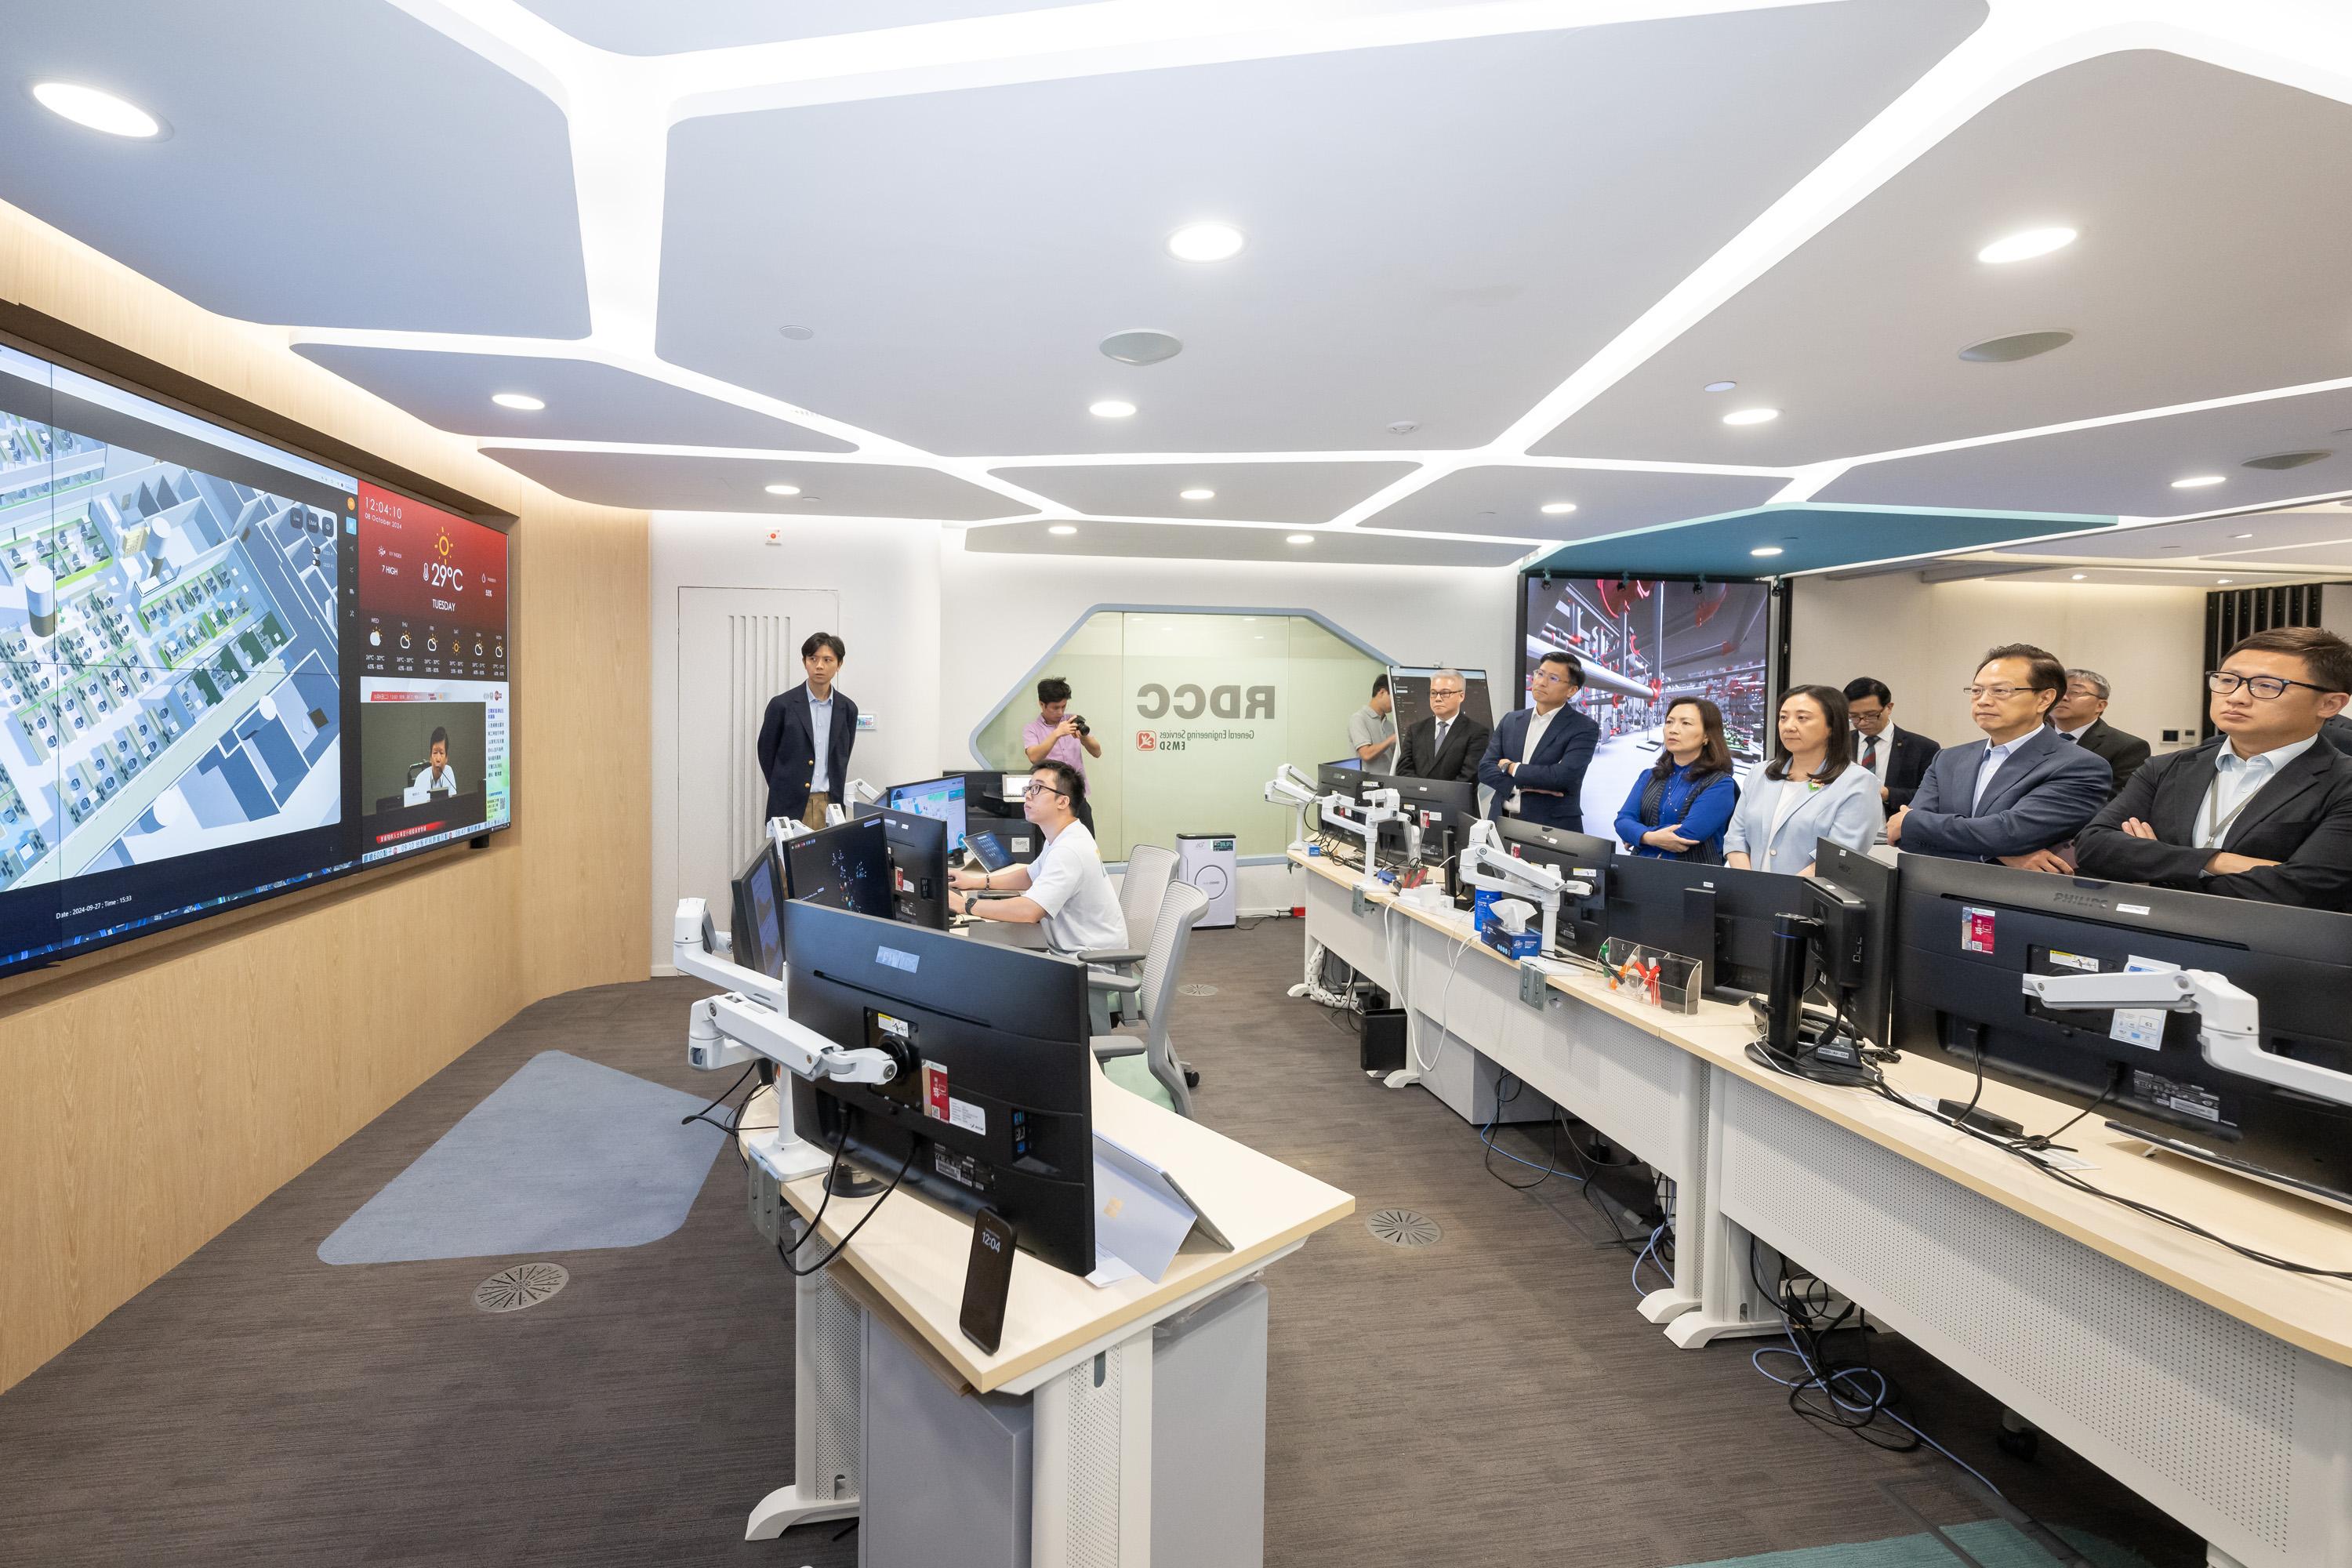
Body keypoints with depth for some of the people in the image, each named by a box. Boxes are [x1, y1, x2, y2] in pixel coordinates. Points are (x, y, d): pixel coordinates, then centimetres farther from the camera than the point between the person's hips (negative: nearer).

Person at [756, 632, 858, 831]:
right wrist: (784, 789, 8)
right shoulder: (782, 705, -3)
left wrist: (835, 795, 11)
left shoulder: (848, 709, 6)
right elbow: (766, 753, 6)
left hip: (830, 804, 2)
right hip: (791, 805, -2)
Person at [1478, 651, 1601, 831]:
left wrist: (1512, 768, -7)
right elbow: (1485, 768, 2)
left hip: (1554, 828, -4)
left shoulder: (1584, 728, -4)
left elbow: (1564, 776, -18)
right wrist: (1526, 785, -13)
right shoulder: (1511, 720, 10)